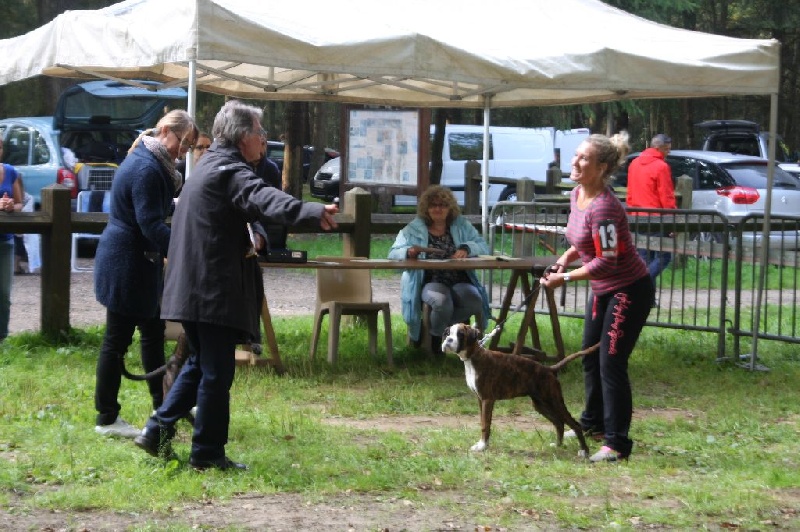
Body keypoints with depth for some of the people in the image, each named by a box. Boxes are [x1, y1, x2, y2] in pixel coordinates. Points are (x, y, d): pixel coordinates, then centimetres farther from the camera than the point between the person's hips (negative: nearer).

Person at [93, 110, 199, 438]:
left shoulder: (148, 162, 12)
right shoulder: (147, 170, -21)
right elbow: (151, 225, -25)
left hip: (138, 263, 11)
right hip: (126, 263, -11)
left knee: (153, 332, 18)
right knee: (117, 340, -2)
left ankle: (162, 405, 28)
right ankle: (107, 418, 6)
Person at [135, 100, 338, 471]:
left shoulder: (208, 166, 17)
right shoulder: (230, 172, -15)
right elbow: (262, 199, -35)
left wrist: (242, 243, 24)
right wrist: (312, 212, -50)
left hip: (192, 286, 10)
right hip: (217, 291, -10)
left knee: (200, 364, 21)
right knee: (217, 372, -1)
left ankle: (157, 432, 19)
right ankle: (207, 452, 5)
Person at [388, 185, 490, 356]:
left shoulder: (462, 225, 16)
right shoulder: (414, 229, 12)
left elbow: (483, 246, 7)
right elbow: (393, 254, 5)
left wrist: (466, 248, -16)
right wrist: (408, 252, -19)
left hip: (460, 282, 3)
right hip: (430, 282, -3)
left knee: (475, 302, -30)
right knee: (442, 301, -37)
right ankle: (435, 337, -3)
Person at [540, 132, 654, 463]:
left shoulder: (603, 207, -27)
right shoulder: (577, 196, 1)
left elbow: (606, 262, -28)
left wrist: (565, 278, -22)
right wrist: (567, 257, 0)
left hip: (629, 290, -10)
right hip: (602, 291, 10)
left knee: (611, 364, -10)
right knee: (590, 358, 19)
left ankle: (617, 444, -5)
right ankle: (593, 424, 37)